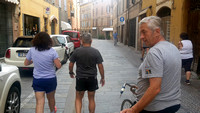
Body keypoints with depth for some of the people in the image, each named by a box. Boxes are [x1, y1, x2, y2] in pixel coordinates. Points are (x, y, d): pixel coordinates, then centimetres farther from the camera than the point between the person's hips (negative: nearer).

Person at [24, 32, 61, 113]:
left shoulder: (32, 50, -7)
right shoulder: (52, 51, -14)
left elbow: (26, 63, 5)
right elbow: (58, 66, -13)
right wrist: (57, 60, 6)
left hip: (37, 80, 0)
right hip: (50, 79, 0)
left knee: (39, 102, 1)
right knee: (51, 98, 24)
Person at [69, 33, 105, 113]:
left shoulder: (77, 51, -5)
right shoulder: (96, 52, -6)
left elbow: (71, 65, 0)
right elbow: (100, 66, -5)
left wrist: (71, 73, 19)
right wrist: (102, 78, 5)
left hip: (80, 78, 0)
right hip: (92, 78, 0)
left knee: (78, 98, 15)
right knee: (91, 99, 15)